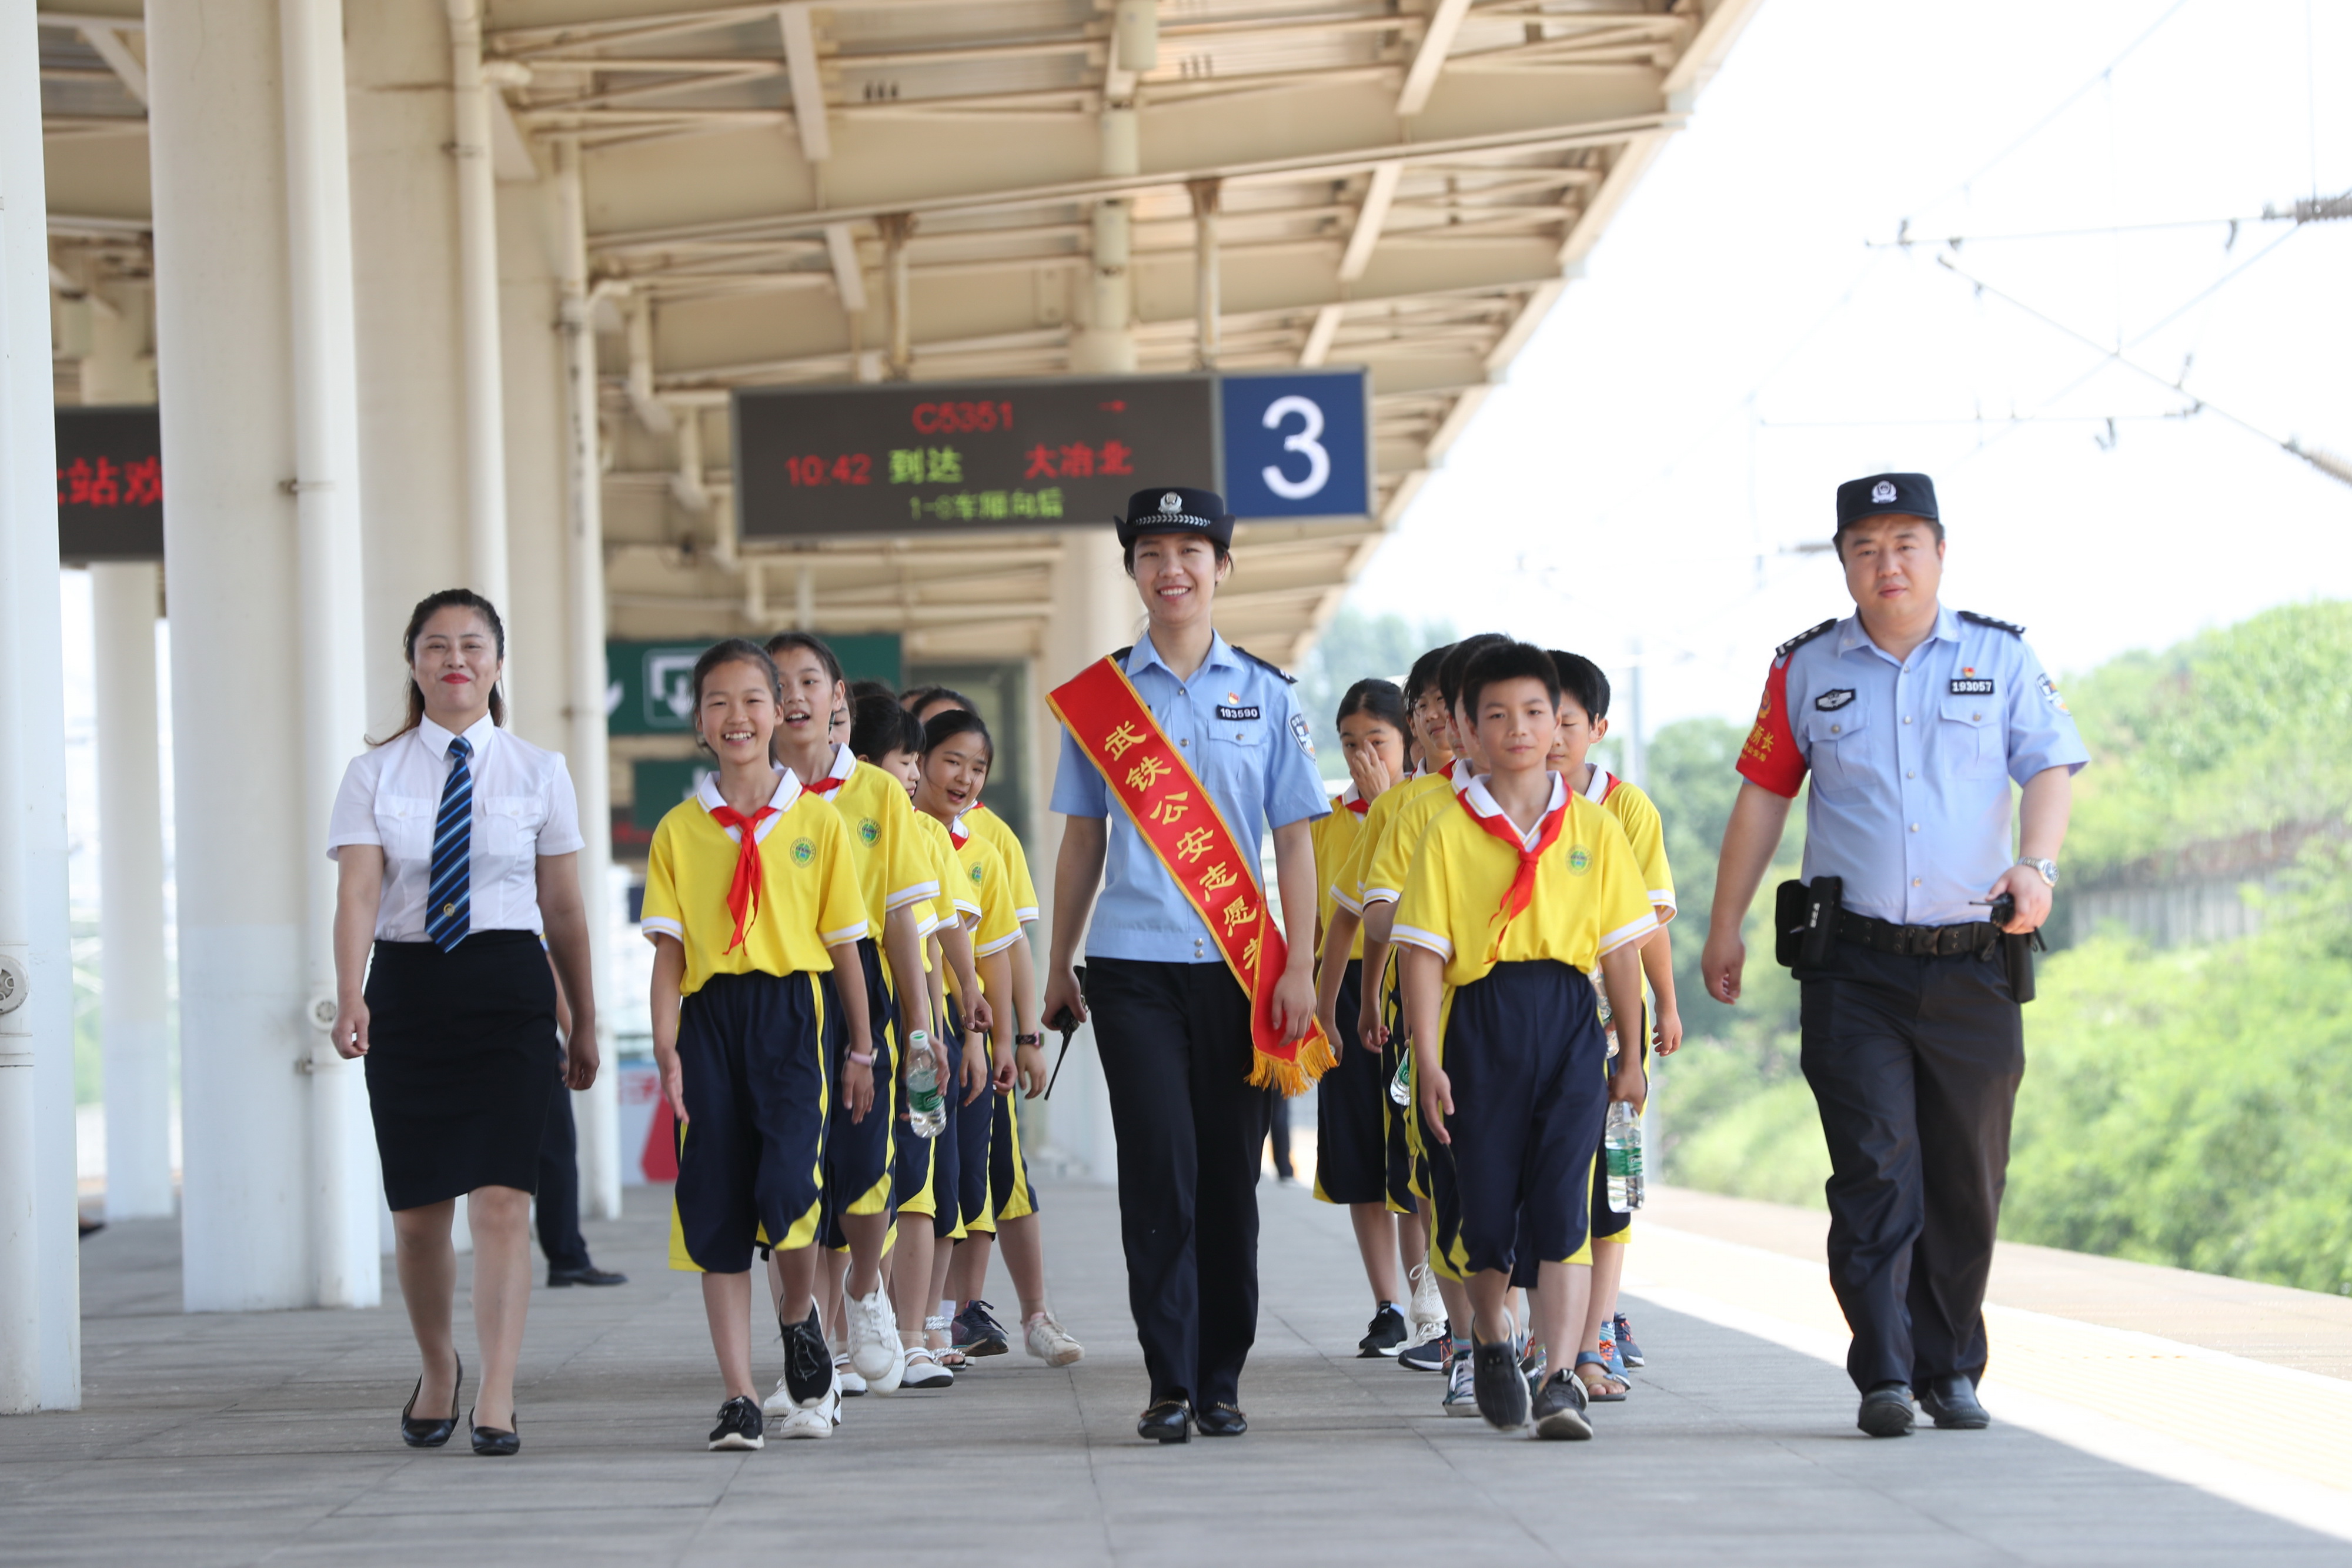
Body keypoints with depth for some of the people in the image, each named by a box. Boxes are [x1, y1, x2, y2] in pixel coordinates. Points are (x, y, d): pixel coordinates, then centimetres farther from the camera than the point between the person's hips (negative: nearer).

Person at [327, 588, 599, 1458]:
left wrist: (586, 1024, 12)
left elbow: (565, 910, 10)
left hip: (509, 986, -1)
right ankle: (437, 1370, 29)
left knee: (502, 1199, -11)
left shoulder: (538, 773, 6)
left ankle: (496, 1401, -11)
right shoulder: (375, 774, 5)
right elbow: (357, 893, -7)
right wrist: (350, 997, -22)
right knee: (417, 1213, 6)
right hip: (407, 989, 1)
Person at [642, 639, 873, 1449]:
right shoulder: (679, 829, 7)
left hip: (794, 1013, -1)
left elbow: (844, 944, 9)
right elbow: (669, 950, 4)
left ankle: (801, 1321, 13)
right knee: (715, 1207, 0)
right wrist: (667, 1047, -7)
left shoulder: (816, 820, 5)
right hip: (712, 1016, 2)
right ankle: (740, 1397, 5)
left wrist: (861, 1051, 10)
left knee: (787, 1184, -18)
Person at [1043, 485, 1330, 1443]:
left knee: (1230, 1172, 3)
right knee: (1159, 1167, -7)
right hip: (1134, 965, -1)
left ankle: (1221, 1382, 11)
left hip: (1240, 966, 1)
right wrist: (1058, 965, 12)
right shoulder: (1099, 697, 7)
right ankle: (1170, 1383, -5)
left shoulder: (1265, 694, 7)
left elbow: (1295, 838, 5)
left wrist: (1299, 969, -2)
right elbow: (1083, 840, 12)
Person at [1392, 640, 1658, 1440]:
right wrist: (1427, 1059, -8)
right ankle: (1490, 1337, 34)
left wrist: (1632, 1051, 10)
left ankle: (1560, 1380, -10)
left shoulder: (1594, 828, 7)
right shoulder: (1449, 832, 2)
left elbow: (1621, 947, 10)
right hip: (1480, 1022, 0)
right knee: (1483, 1210, 6)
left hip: (1569, 1021, 0)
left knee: (1562, 1202, -9)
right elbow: (1422, 952, -1)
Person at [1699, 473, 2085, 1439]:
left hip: (1975, 961, 1)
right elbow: (1763, 795, 11)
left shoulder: (2001, 657, 6)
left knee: (1966, 1179, 6)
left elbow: (2050, 767, 0)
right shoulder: (1807, 669, 7)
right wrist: (1725, 927, 10)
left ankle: (1950, 1370, 17)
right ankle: (1884, 1378, -13)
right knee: (1875, 1169, -11)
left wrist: (2035, 864, -20)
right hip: (1855, 966, -1)